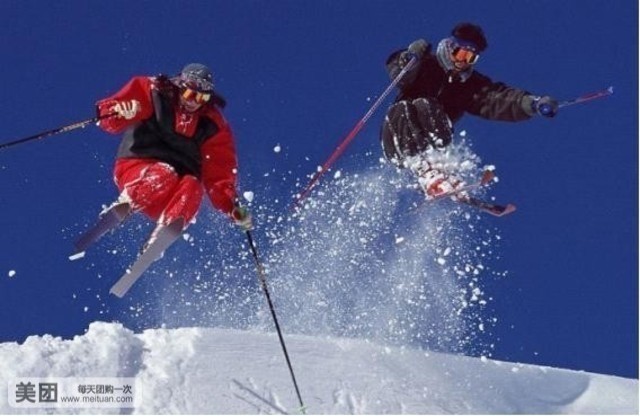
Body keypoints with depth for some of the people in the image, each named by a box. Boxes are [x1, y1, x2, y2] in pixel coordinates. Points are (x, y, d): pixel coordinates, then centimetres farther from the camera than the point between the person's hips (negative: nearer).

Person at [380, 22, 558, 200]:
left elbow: (499, 99, -4)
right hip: (398, 143, -2)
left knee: (425, 106, -25)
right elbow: (400, 76, -15)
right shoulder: (425, 66, 4)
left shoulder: (472, 85, 12)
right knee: (402, 110, -33)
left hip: (431, 146, 2)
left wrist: (532, 104, -22)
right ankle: (429, 175, -49)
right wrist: (409, 59, -37)